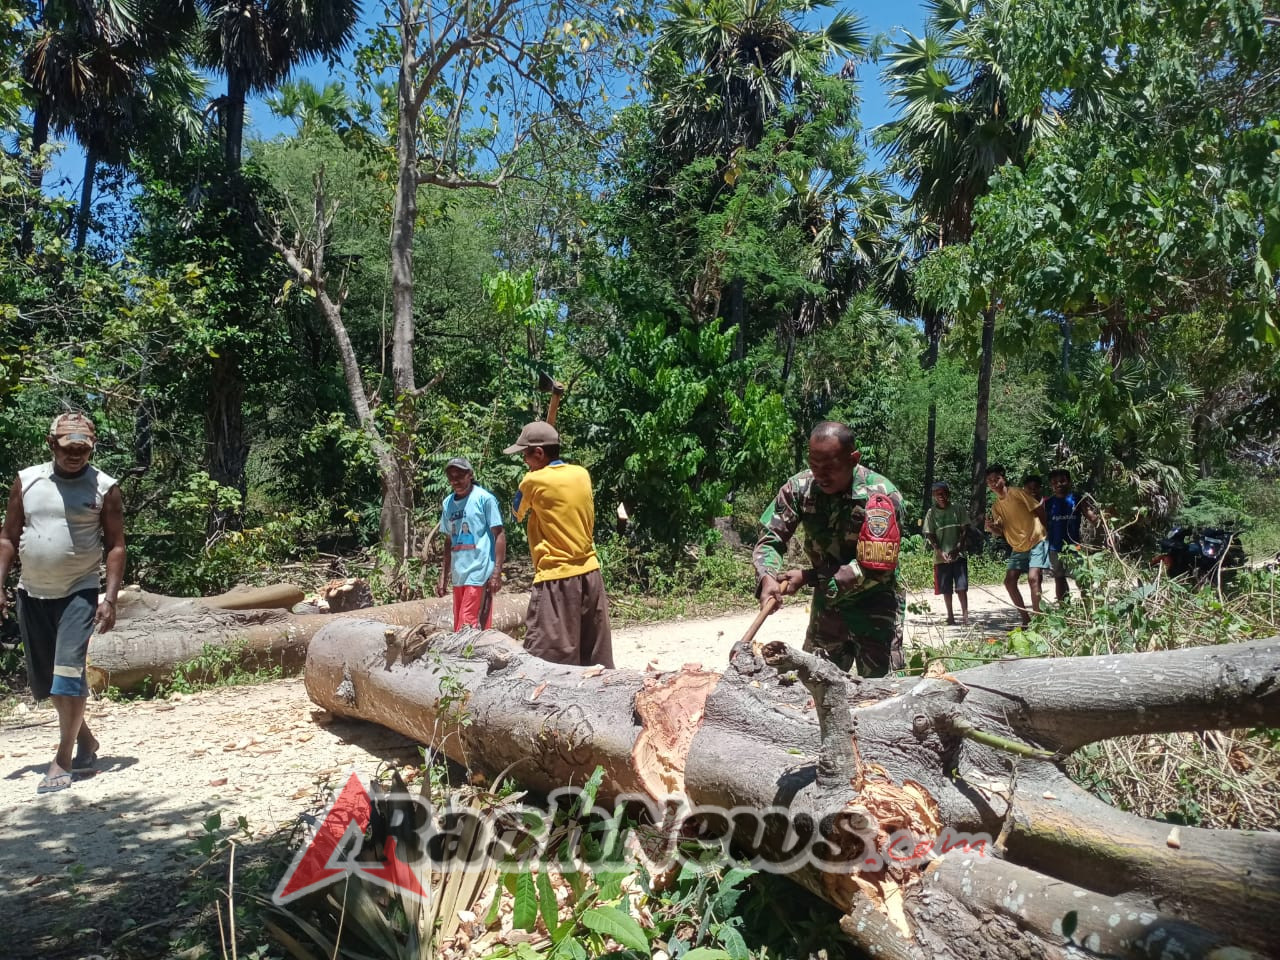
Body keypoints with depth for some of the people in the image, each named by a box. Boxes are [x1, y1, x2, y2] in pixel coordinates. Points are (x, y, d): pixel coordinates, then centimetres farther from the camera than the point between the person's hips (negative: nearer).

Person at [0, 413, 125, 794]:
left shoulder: (104, 488, -6)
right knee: (43, 678, 13)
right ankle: (85, 738, 32)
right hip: (32, 594, 4)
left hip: (78, 593, -4)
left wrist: (110, 598, -14)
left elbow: (115, 546, -6)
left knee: (69, 671, -14)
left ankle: (63, 760, -4)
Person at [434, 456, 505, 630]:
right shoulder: (447, 503, 12)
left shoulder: (485, 499, -6)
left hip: (479, 573, -7)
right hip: (458, 575, 7)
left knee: (468, 629, -10)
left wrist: (497, 572, -13)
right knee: (460, 628, 10)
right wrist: (443, 576, 16)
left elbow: (499, 535, -7)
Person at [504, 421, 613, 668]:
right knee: (597, 658, 13)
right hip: (589, 573, 6)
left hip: (556, 579, -6)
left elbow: (518, 514, 9)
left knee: (543, 660, -6)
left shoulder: (533, 481, -9)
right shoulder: (582, 475, 6)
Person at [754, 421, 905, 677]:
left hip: (876, 605, -3)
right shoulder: (799, 488, -13)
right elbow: (770, 541, -11)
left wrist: (810, 578, -29)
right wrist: (768, 578, -33)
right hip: (827, 604, 4)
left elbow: (876, 567, -24)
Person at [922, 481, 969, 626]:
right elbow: (930, 535, 0)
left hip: (958, 554, -1)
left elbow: (965, 530, 1)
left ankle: (965, 616, -6)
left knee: (961, 587, -8)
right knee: (946, 589, 6)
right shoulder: (931, 513, 3)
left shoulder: (957, 509, 2)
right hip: (941, 557, 1)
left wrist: (958, 548, -11)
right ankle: (950, 616, 16)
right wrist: (940, 552, -13)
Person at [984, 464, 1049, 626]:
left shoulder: (1017, 493, -12)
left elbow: (1040, 510, -7)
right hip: (1018, 547, 7)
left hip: (1037, 542, -7)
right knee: (1009, 581, 0)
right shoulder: (996, 506, 7)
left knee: (1033, 578, -21)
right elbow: (1001, 532, 10)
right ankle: (1026, 620, 11)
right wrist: (991, 527, -12)